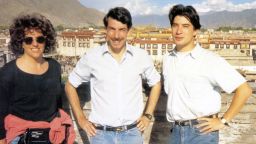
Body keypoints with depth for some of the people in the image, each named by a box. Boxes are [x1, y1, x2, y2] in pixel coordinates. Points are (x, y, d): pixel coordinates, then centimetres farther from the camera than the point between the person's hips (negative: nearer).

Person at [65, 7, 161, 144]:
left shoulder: (141, 56, -3)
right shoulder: (91, 56, -7)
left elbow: (155, 83, 13)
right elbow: (70, 85, 5)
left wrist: (148, 115, 6)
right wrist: (81, 119, 1)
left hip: (132, 132, 1)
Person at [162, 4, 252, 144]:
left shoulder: (209, 59, -12)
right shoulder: (167, 59, 5)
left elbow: (244, 90, -13)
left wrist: (223, 121, -11)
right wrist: (174, 124, 10)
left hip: (201, 132, -5)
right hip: (175, 131, 5)